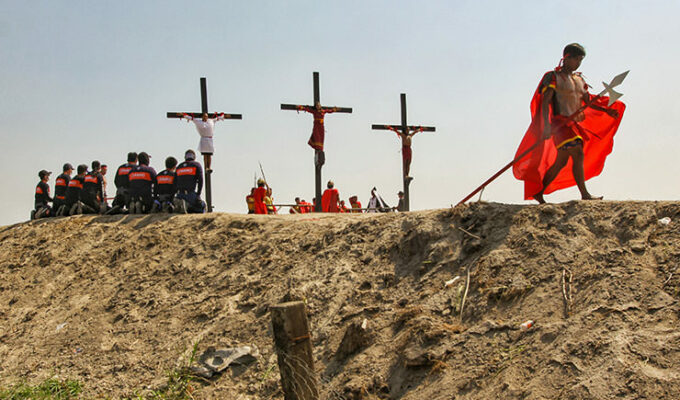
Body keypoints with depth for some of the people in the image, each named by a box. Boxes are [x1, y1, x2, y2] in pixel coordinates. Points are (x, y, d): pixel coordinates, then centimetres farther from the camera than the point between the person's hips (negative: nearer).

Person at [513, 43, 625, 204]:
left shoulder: (579, 79, 19)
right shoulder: (554, 77, -4)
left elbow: (588, 102, 21)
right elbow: (545, 102, -12)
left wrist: (607, 110, 4)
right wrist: (546, 125, -25)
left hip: (575, 124, 8)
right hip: (561, 123, -8)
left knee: (561, 162, 9)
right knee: (578, 155, -19)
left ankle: (538, 192, 18)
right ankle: (585, 194, -18)